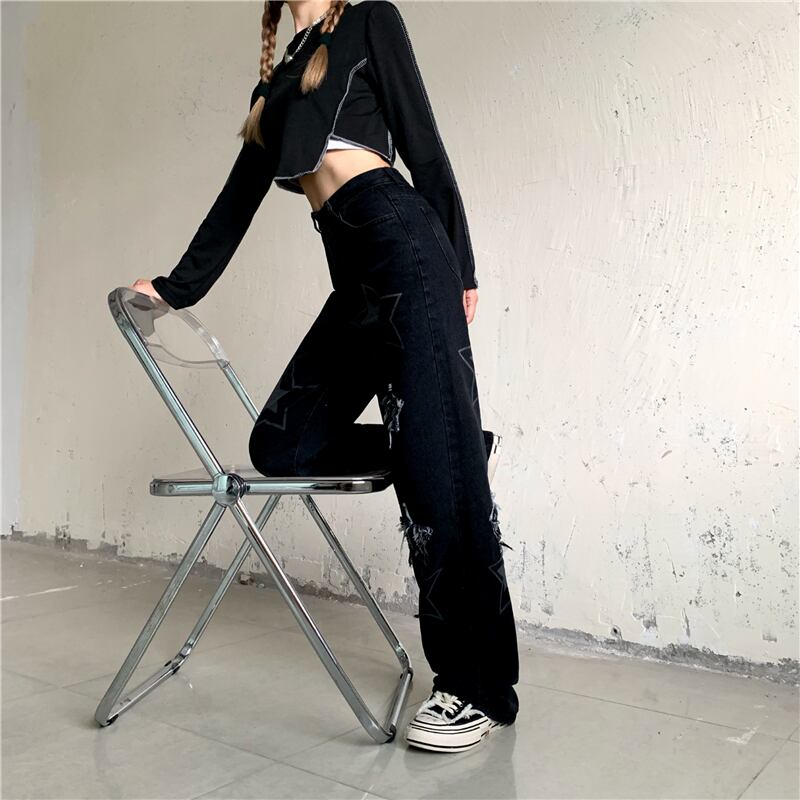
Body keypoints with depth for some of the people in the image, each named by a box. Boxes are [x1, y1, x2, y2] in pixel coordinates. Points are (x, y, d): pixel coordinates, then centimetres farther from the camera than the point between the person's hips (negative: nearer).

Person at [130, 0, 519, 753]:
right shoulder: (274, 82, 27)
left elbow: (423, 141, 2)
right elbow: (239, 198, 26)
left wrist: (458, 265, -4)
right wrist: (178, 286, 26)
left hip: (401, 243, -7)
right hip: (354, 275, 7)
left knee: (437, 471, -12)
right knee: (281, 444, -2)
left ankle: (479, 689, -3)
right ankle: (460, 444, 9)